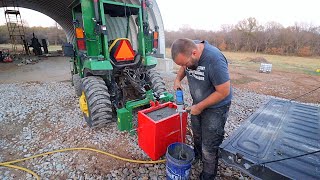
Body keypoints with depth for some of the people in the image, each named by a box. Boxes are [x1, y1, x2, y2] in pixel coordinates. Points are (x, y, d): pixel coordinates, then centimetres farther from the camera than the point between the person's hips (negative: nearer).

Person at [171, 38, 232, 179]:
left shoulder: (215, 60, -35)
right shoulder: (189, 49, -13)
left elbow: (224, 92, -27)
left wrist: (200, 107, -20)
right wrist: (178, 79, -10)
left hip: (216, 106, -7)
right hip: (198, 102, 7)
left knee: (209, 146, 6)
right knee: (196, 132, 26)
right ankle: (197, 154, 55)